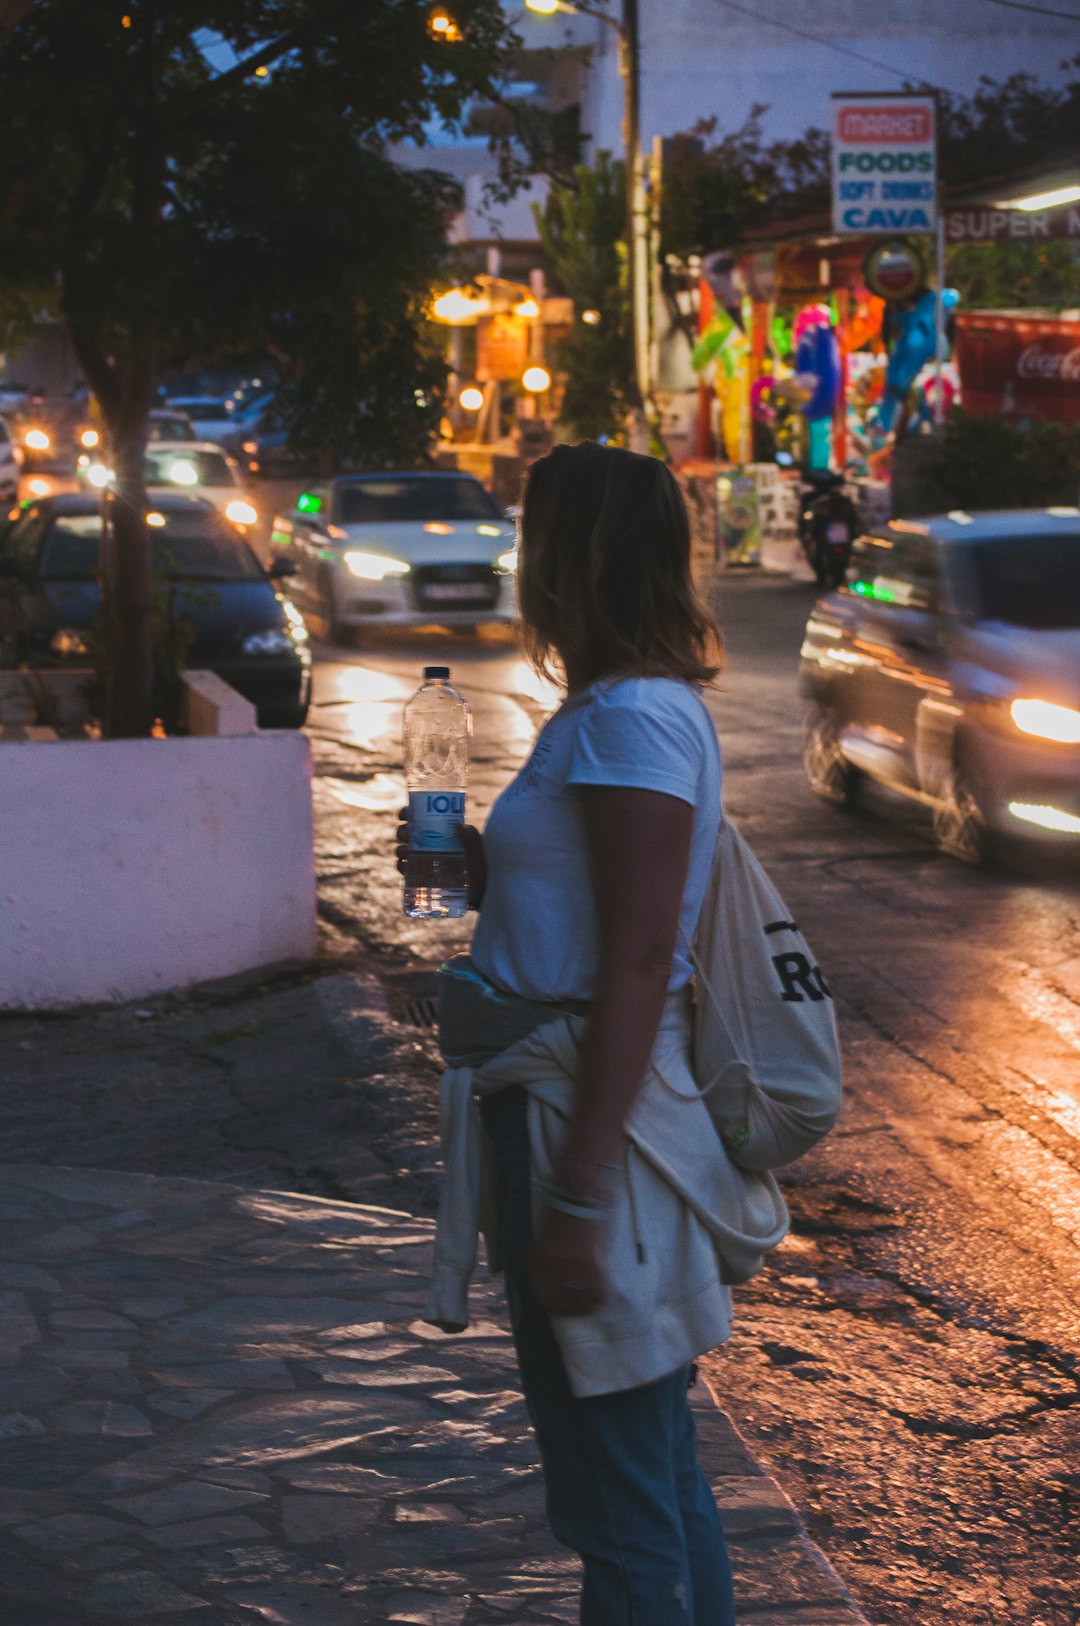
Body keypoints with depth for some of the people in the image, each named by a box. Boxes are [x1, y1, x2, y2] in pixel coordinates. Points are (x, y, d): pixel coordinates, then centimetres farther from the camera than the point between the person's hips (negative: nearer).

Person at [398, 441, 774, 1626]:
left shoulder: (630, 719, -17)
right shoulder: (633, 707, 15)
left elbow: (637, 962, -22)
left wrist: (576, 1199, -24)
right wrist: (477, 863, 10)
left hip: (593, 1112, -11)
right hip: (566, 1098, 11)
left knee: (617, 1495, -2)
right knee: (655, 1471, 19)